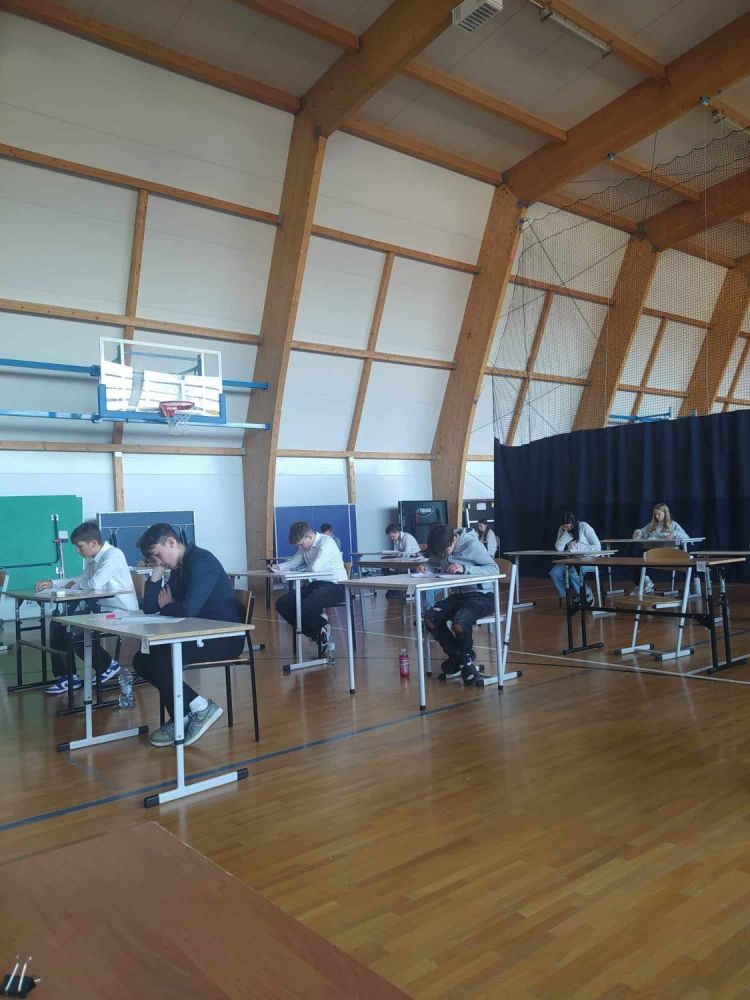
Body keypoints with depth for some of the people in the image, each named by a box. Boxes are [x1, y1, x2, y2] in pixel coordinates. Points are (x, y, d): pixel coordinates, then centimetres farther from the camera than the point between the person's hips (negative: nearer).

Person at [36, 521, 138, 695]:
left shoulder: (114, 555, -19)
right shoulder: (93, 559, 9)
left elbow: (94, 583, -30)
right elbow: (82, 580, 26)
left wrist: (75, 585, -9)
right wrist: (53, 583, 13)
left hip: (121, 613, -10)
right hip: (102, 608, 10)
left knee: (74, 633, -20)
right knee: (57, 625, 5)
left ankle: (108, 665, 2)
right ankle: (67, 675, 10)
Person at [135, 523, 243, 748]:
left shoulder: (201, 561, -16)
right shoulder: (178, 569, 12)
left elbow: (188, 609, -28)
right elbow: (149, 608, 11)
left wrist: (166, 606, -6)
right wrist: (157, 572, 1)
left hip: (224, 638, -10)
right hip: (200, 636, 10)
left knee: (159, 661, -23)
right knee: (143, 660, 4)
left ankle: (201, 708, -8)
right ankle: (182, 717, 3)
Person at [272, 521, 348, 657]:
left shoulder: (326, 542, -16)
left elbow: (315, 567, -28)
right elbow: (292, 562, 19)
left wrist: (303, 571, -7)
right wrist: (278, 567, -1)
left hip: (335, 586, -9)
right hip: (316, 584, 9)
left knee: (307, 606, -35)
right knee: (282, 604, -6)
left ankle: (322, 629, 1)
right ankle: (318, 635, 1)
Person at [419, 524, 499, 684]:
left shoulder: (471, 544, -16)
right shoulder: (440, 549, 1)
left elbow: (494, 569, -18)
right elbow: (433, 565, 17)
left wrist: (465, 568, -30)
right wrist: (425, 568, -8)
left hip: (481, 596, -6)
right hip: (457, 595, 6)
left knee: (459, 621, -34)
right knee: (430, 618, -18)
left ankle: (467, 657, 1)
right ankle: (461, 659, -2)